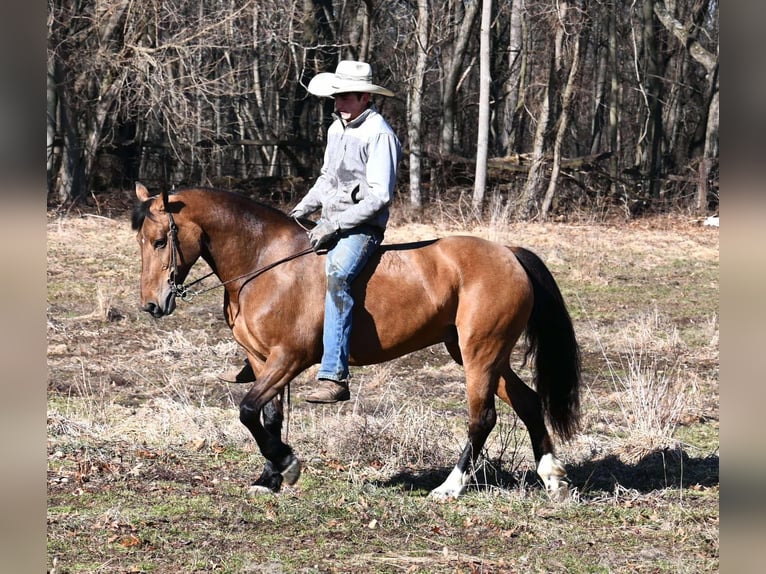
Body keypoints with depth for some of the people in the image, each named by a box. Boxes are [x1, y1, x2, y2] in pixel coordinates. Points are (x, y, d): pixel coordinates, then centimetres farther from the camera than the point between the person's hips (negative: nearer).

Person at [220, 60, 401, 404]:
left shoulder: (379, 134, -13)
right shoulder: (337, 128, 13)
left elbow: (379, 196, -18)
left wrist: (333, 226, -21)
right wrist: (303, 209, 10)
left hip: (361, 229, -9)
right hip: (329, 224, 10)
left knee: (335, 276, -36)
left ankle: (334, 378, -42)